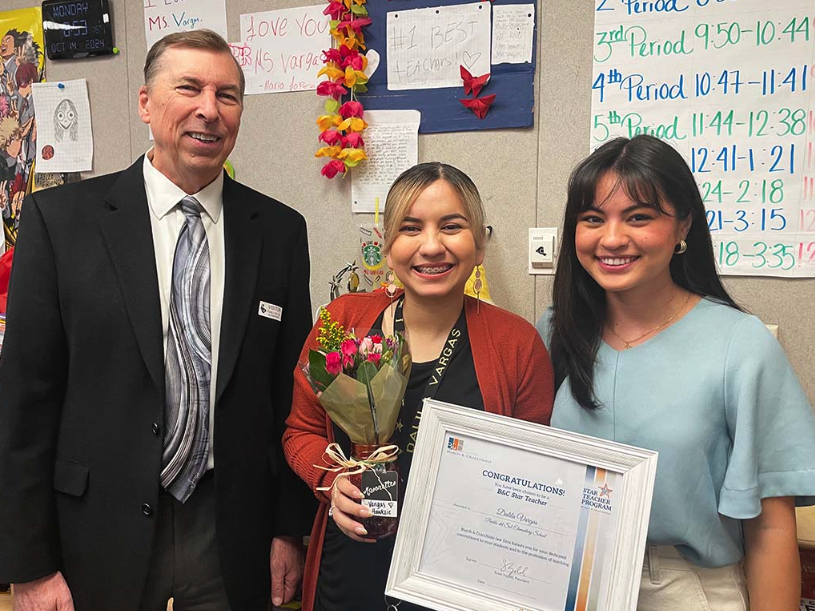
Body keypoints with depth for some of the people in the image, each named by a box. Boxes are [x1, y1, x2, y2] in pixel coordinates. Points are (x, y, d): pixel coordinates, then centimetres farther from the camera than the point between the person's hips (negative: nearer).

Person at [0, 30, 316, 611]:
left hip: (234, 539, 2)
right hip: (101, 537, -1)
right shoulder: (59, 217, -6)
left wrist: (290, 528, 3)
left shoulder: (280, 230, -1)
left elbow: (291, 391, 2)